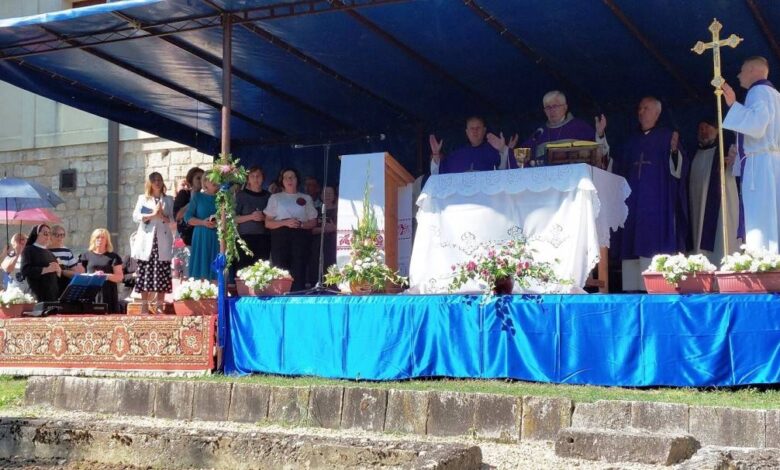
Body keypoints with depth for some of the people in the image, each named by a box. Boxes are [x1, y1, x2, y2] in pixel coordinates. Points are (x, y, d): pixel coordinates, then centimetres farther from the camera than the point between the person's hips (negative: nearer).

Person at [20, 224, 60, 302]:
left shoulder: (49, 252, 22)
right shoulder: (29, 250, 4)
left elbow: (59, 275, 21)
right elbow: (25, 270, -11)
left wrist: (58, 271, -3)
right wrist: (46, 269, -18)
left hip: (53, 293, 6)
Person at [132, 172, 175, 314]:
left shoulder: (168, 200, 15)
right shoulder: (142, 199, 13)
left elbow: (173, 219, 6)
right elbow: (136, 217, 0)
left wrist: (162, 216, -12)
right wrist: (153, 214, -11)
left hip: (163, 241, 0)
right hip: (146, 240, 0)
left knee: (162, 274, -5)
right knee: (145, 273, -4)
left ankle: (159, 305, -2)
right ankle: (144, 305, -1)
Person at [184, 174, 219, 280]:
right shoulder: (197, 197, 9)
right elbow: (187, 217, 4)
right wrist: (203, 222, -12)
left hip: (219, 239, 1)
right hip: (202, 238, -1)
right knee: (201, 269, -5)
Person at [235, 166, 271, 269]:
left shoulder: (268, 196, 12)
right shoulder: (241, 195, 5)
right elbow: (234, 218, 0)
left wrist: (264, 218, -6)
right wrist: (250, 217, -13)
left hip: (264, 238, 2)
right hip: (245, 237, -2)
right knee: (244, 268, -10)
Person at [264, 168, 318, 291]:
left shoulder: (306, 198, 15)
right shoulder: (275, 198, 13)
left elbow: (313, 222, 14)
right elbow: (268, 223, 7)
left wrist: (301, 224, -8)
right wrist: (285, 222, -11)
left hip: (300, 236, 1)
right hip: (280, 236, -1)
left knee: (299, 271, -7)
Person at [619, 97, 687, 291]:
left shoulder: (667, 136, 3)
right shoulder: (633, 140, 18)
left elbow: (676, 169, -6)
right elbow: (624, 170, 17)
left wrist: (674, 150, -26)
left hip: (658, 199, -5)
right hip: (634, 199, 5)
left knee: (656, 240, -11)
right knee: (635, 240, 0)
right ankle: (635, 285, -1)